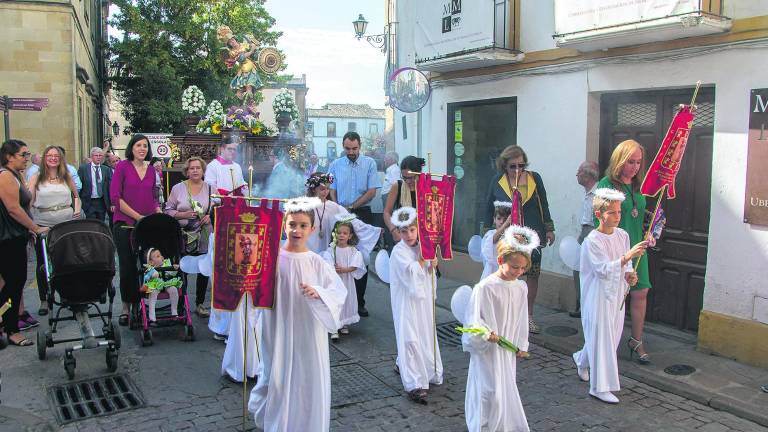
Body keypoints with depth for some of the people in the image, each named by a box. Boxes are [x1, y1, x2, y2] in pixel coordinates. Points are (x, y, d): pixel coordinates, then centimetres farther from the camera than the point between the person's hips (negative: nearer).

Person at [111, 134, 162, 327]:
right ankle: (126, 307, 17)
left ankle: (138, 305, 17)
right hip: (125, 225, -4)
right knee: (127, 267, 2)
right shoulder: (123, 166, -3)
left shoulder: (151, 170, 11)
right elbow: (115, 197, -9)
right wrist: (138, 216, -13)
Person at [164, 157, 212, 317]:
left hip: (204, 236, 1)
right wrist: (183, 215, -13)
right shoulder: (178, 188, 2)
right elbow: (168, 210, 2)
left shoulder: (210, 188, 6)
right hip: (182, 236, -1)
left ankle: (200, 304, 19)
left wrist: (210, 216, -10)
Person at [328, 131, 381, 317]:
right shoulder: (335, 165, 7)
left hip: (363, 214, -1)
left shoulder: (370, 163, 2)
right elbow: (332, 192, 6)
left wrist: (350, 207, -7)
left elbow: (371, 192, -3)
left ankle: (359, 302, 9)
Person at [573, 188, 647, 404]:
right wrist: (627, 256, -35)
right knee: (601, 339, -3)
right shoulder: (592, 241, -18)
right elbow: (604, 270, -26)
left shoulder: (622, 235, 3)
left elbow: (625, 263, 15)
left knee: (612, 336, 16)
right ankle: (600, 387, 7)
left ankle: (582, 360, 42)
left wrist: (629, 274, -7)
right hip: (598, 295, -7)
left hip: (617, 294, 7)